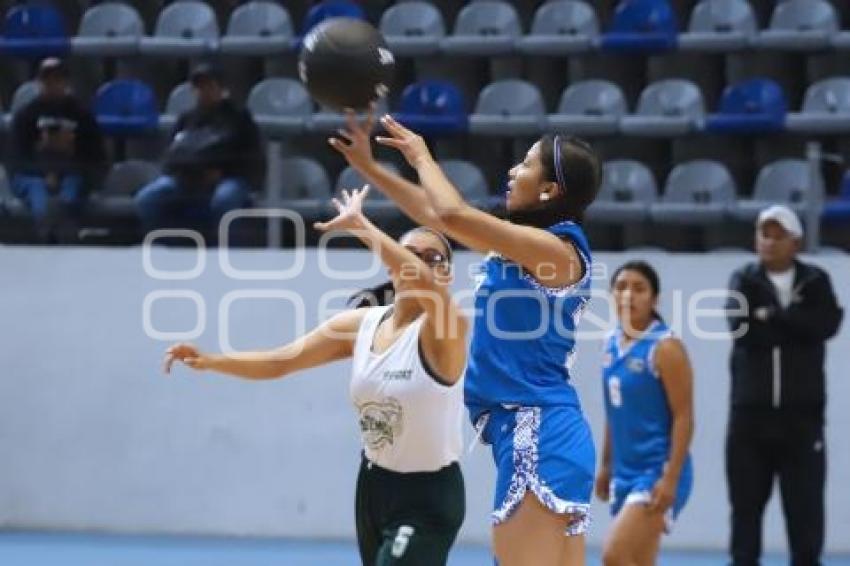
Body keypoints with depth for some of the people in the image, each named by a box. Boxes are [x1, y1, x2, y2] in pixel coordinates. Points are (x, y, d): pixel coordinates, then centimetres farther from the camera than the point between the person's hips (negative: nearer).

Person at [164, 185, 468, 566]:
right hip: (374, 485, 7)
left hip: (428, 498, -7)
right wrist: (208, 360, -12)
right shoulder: (360, 325, 1)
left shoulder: (445, 327, -17)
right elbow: (278, 362, 1)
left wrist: (359, 225, -35)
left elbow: (424, 283, -39)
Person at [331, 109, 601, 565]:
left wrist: (421, 157, 0)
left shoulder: (555, 249, -11)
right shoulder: (526, 245, 16)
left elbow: (451, 214, -17)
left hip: (536, 432, -10)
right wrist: (367, 166, 25)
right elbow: (435, 215, 24)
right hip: (529, 431, 10)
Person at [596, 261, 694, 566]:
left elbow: (684, 418, -16)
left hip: (657, 472, -8)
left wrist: (670, 479, -22)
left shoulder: (665, 348, -14)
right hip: (626, 472, 8)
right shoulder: (613, 344, 9)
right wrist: (606, 465, 19)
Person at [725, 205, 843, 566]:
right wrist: (796, 326, -11)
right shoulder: (744, 281, 6)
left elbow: (827, 323, -12)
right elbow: (742, 326, -12)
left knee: (805, 503, -2)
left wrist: (773, 317, -12)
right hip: (751, 412, 0)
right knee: (746, 502, 4)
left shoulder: (815, 282, 8)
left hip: (801, 414, 0)